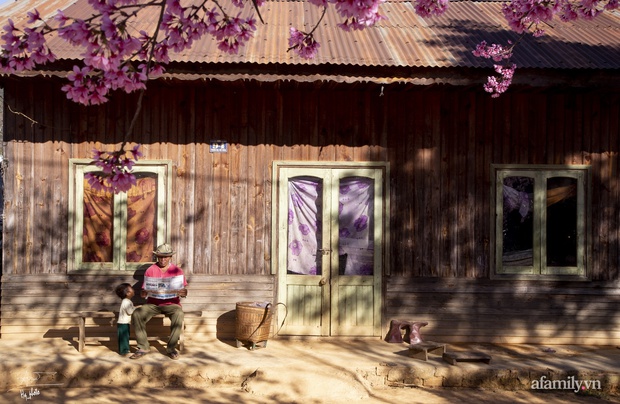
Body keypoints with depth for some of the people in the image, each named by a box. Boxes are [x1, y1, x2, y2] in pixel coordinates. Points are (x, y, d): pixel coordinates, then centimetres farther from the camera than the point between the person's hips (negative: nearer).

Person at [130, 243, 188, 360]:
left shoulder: (177, 271, 5)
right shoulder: (150, 270, 6)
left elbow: (184, 293, 4)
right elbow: (142, 293, 3)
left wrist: (182, 292, -21)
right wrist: (144, 292, -22)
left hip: (171, 303, -1)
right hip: (153, 303, 2)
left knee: (178, 314, -35)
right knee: (137, 314, -27)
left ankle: (171, 348, -22)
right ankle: (143, 347, -18)